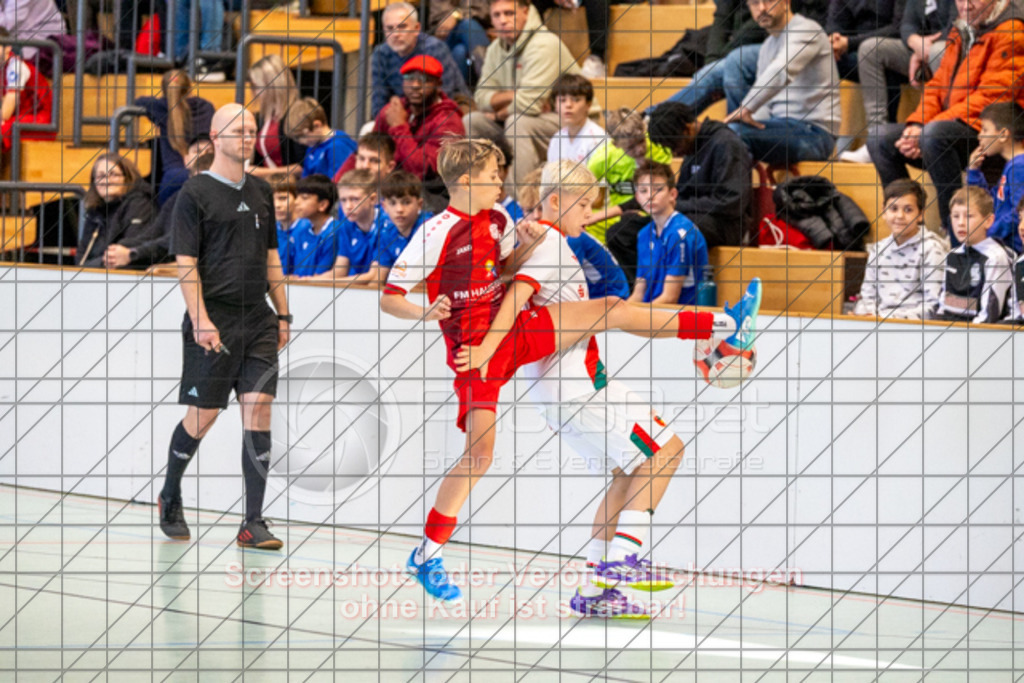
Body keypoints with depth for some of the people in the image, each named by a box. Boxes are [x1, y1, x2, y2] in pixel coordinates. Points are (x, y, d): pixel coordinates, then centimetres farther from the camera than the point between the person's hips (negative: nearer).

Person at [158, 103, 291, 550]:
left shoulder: (261, 192, 14)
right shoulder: (196, 193, -4)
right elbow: (185, 262, -9)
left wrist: (282, 314, 14)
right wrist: (201, 321, -17)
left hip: (258, 322, 5)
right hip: (213, 324, -5)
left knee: (258, 409, -5)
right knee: (203, 415, 1)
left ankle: (253, 524, -6)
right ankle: (169, 498, 27)